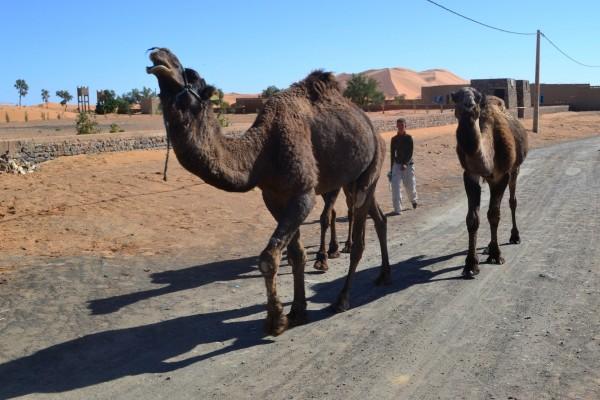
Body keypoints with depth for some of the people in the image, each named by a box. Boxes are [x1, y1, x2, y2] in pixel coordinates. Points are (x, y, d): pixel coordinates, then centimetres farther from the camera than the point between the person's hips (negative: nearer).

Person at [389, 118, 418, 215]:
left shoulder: (409, 138, -5)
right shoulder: (394, 139, 4)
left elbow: (410, 153, -11)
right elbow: (392, 154, 9)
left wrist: (405, 163, -24)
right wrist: (391, 168, 9)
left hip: (408, 164, -2)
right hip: (397, 164, 2)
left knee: (409, 185, 9)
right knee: (395, 185, -14)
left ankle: (413, 200, 44)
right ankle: (397, 209, -13)